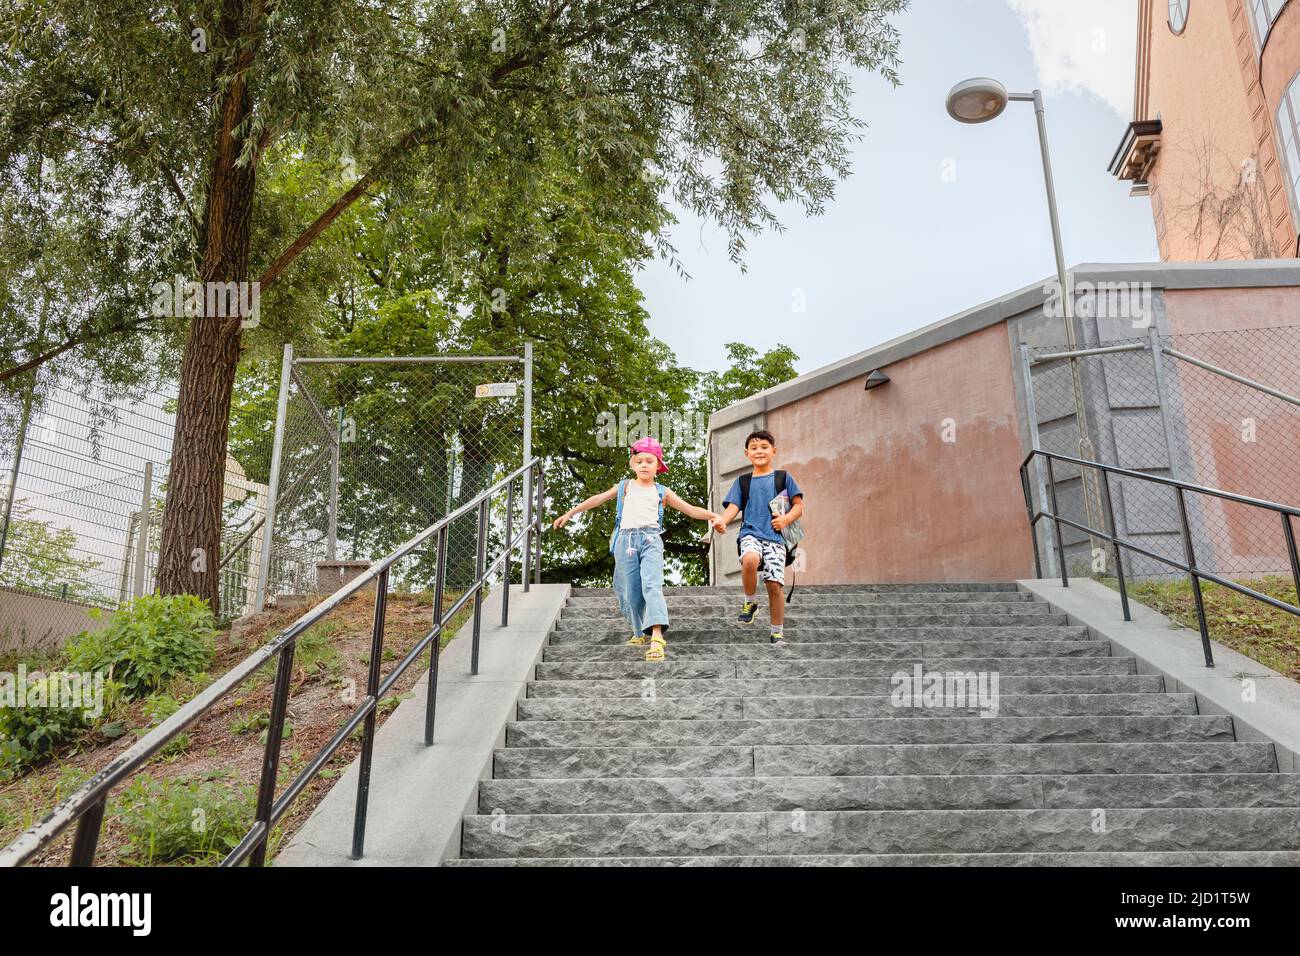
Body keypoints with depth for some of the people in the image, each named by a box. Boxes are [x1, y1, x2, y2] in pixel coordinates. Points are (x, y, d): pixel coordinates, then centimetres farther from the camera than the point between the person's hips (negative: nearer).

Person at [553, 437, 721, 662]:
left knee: (652, 584, -20)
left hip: (651, 539, -1)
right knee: (630, 591, 4)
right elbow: (597, 499, 17)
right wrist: (569, 514, 16)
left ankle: (657, 636, -31)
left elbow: (690, 509, 15)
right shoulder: (625, 486, 17)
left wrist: (712, 515, -1)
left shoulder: (661, 492, 16)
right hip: (626, 539, 2)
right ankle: (639, 633, 26)